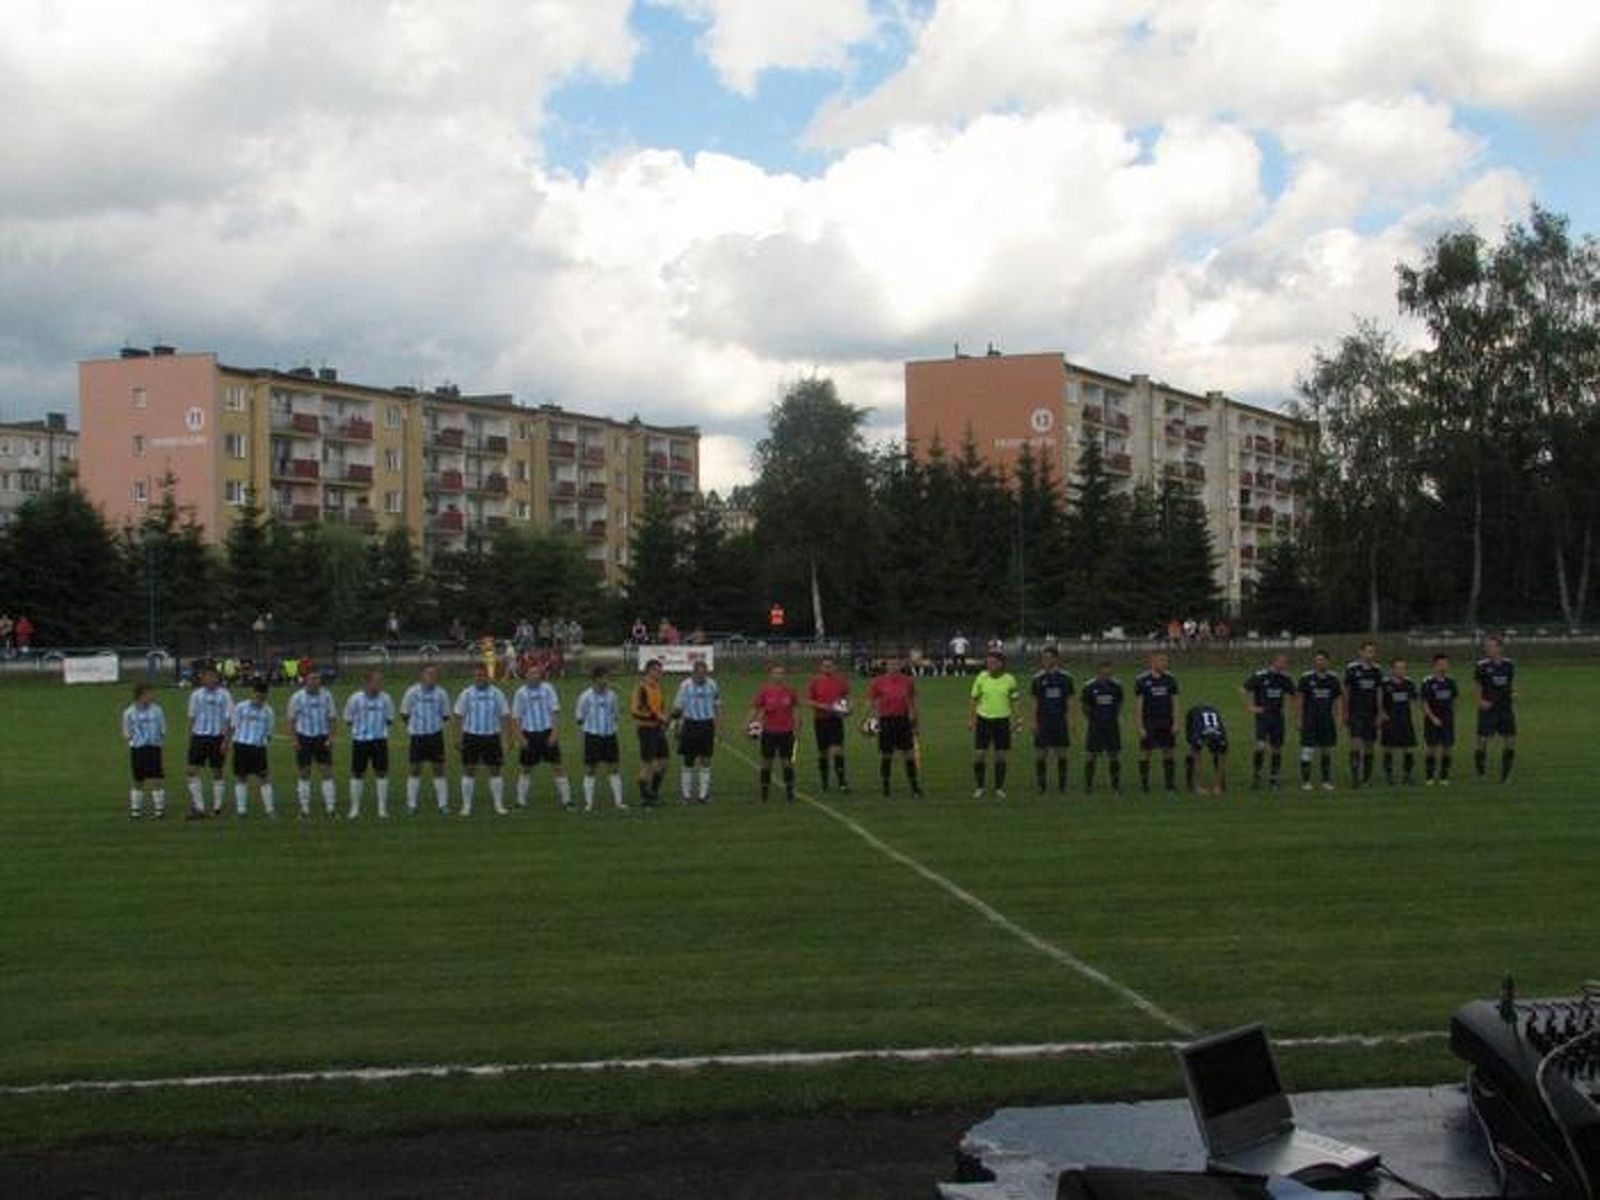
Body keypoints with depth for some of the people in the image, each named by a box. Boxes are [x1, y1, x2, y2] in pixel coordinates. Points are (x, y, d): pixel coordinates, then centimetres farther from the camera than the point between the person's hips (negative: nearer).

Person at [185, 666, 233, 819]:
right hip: (199, 736, 2)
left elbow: (227, 720, -3)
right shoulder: (196, 695, 6)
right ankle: (198, 807, -2)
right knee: (193, 770, -6)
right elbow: (192, 718, 13)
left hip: (217, 737, -2)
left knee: (217, 772, 4)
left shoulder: (224, 695, -2)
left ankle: (217, 806, 16)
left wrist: (225, 741, -8)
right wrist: (190, 737, 9)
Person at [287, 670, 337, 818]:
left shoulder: (326, 695, 2)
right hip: (304, 738, -1)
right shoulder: (297, 697, -3)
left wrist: (330, 738, -3)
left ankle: (330, 807, 1)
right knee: (304, 773, 4)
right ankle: (305, 808, 12)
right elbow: (292, 719, 3)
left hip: (322, 738, 1)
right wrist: (295, 739, -5)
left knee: (327, 772, -3)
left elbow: (331, 718, 7)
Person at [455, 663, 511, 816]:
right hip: (471, 737, 0)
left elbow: (505, 716, 4)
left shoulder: (496, 694, 2)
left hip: (492, 737, 0)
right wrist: (458, 739, -3)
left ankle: (499, 805, 11)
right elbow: (459, 717, 3)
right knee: (469, 771, 1)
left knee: (495, 771, 3)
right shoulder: (466, 694, 1)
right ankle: (466, 806, 8)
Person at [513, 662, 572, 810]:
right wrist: (521, 737, -3)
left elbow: (555, 711, 0)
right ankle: (521, 801, 15)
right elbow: (517, 717, 5)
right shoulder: (521, 692, 1)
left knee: (557, 766, -2)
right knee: (526, 768, 6)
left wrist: (554, 732, -8)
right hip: (529, 734, 0)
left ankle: (566, 799, 3)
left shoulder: (547, 689, 0)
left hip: (547, 733, 0)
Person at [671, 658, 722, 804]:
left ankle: (703, 794, 11)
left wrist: (719, 728, 7)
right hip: (690, 725, -2)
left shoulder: (712, 685, 3)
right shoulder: (685, 685, -5)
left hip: (707, 725, 2)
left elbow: (718, 707, 10)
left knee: (706, 761, 4)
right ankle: (686, 794, 12)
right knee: (688, 762, 3)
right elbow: (678, 707, -2)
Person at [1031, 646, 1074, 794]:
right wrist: (1034, 722, -3)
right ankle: (1041, 784, 6)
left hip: (1060, 721, 0)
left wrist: (1070, 722, -1)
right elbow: (1035, 702, 4)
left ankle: (1062, 784, 12)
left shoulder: (1066, 677, 3)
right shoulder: (1038, 678, 2)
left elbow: (1069, 702, 5)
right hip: (1044, 721, 0)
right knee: (1040, 753, -2)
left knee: (1062, 753, 4)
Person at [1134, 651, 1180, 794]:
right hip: (1149, 724, -3)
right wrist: (1140, 727, -8)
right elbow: (1138, 705, -4)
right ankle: (1144, 785, 9)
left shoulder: (1171, 679, 4)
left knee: (1168, 753, 3)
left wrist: (1175, 723, 1)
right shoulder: (1142, 680, -5)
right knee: (1145, 753, 1)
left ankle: (1171, 786, 7)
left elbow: (1174, 703, 7)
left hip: (1166, 723, 3)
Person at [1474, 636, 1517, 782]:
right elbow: (1478, 686, 1)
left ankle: (1505, 775, 14)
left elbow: (1512, 682, 16)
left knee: (1510, 741, 2)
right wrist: (1481, 701, -14)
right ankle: (1482, 774, 10)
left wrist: (1513, 693, -3)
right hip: (1488, 710, -3)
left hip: (1506, 709, 3)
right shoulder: (1482, 666, -5)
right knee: (1483, 741, -4)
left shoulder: (1509, 664, 4)